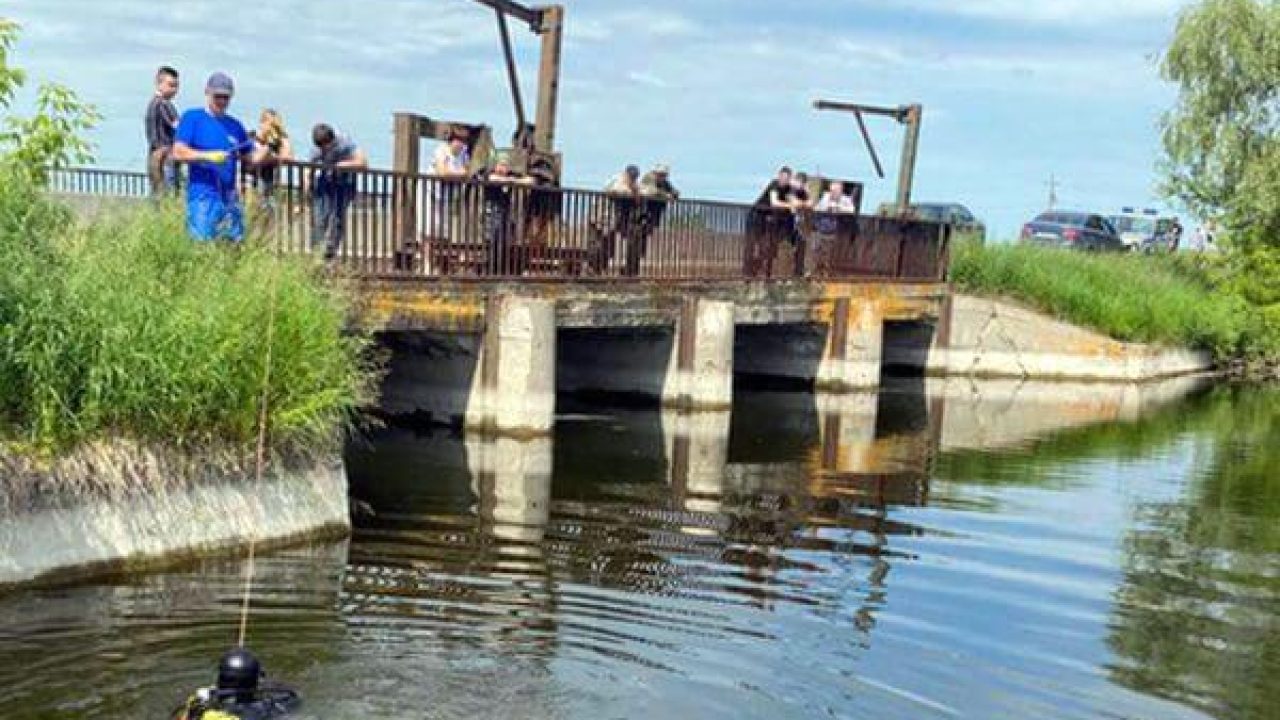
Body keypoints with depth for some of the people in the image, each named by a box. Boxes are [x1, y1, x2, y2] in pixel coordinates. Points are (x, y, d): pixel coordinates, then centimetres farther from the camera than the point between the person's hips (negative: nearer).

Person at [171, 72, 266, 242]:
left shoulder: (234, 125, 15)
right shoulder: (192, 117, 1)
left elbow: (250, 158, 17)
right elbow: (178, 153, -8)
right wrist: (208, 156, -20)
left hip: (230, 197, 5)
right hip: (202, 196, -5)